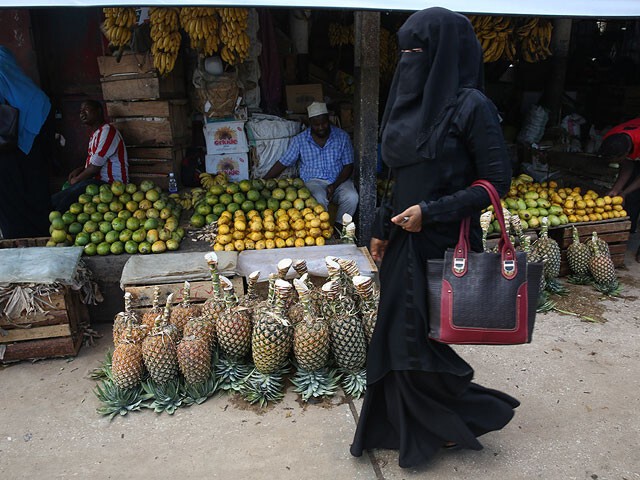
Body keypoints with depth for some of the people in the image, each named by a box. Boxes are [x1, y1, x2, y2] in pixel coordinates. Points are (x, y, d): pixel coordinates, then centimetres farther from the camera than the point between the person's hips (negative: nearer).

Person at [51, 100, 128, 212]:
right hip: (97, 179, 10)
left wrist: (76, 180, -2)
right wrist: (79, 170, 11)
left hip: (110, 183, -10)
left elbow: (95, 167, -17)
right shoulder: (96, 133, 21)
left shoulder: (106, 131, -13)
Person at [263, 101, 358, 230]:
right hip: (313, 181, -1)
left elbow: (348, 166, 1)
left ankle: (338, 227, -8)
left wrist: (335, 185, -15)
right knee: (319, 198, -36)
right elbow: (282, 163, 5)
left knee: (351, 197, -31)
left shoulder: (342, 137, 2)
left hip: (339, 180, 1)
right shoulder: (299, 140, 1)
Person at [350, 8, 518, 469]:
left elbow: (498, 180, -14)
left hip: (444, 244, -7)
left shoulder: (470, 106, -14)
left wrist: (431, 212, -21)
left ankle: (475, 412, 32)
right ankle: (415, 424, 38)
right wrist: (383, 230, 11)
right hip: (405, 241, 8)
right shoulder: (413, 102, 8)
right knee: (399, 335, 15)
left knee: (421, 341, 4)